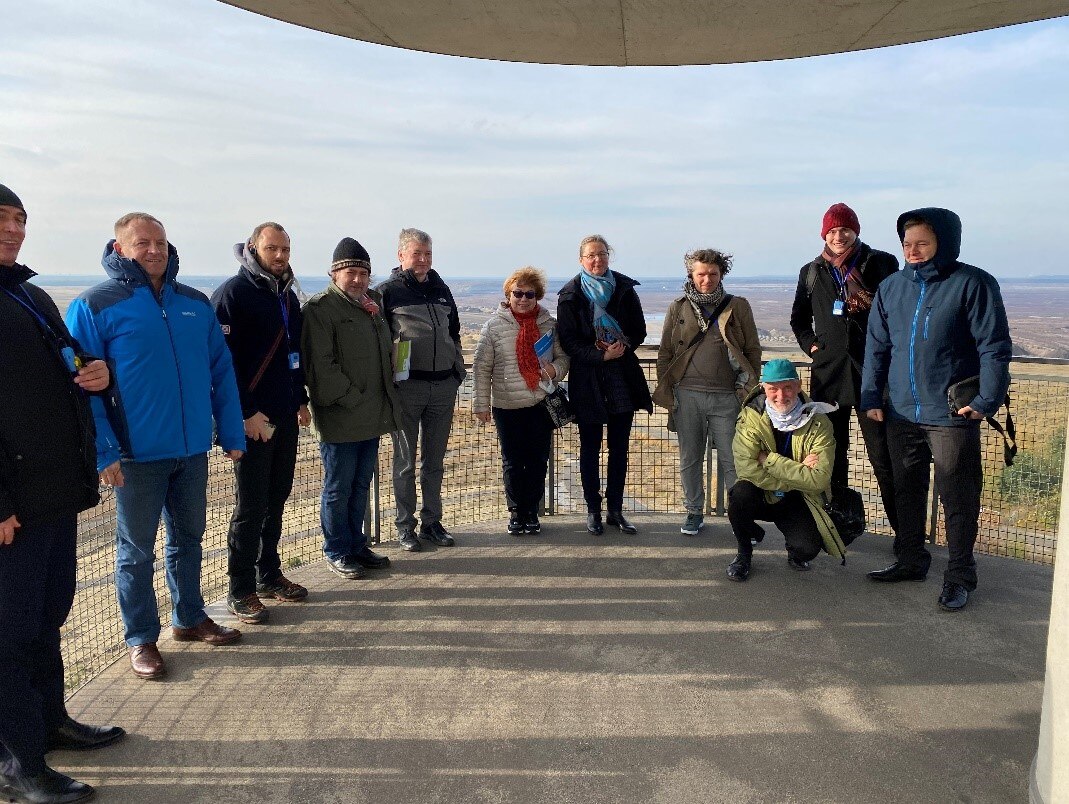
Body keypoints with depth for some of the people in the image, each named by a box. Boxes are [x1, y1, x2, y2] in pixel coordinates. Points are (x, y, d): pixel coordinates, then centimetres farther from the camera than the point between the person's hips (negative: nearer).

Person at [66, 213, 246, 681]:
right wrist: (103, 452, -15)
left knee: (188, 537, 17)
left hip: (193, 449, 5)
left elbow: (221, 371, 9)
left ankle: (189, 618, 35)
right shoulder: (94, 307, -6)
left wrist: (231, 434, 5)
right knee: (136, 549, 8)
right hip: (136, 455, -4)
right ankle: (141, 639, 23)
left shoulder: (195, 304, 7)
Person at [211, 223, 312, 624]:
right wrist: (247, 412, -18)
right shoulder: (233, 293, -9)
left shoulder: (288, 296, 15)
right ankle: (241, 590, 10)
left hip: (286, 416, 7)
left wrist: (301, 400, 16)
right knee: (251, 505, -2)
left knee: (276, 500, 14)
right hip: (253, 420, -7)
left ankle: (269, 575, 26)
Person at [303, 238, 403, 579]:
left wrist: (384, 402, 13)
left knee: (361, 486, 16)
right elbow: (321, 365, -17)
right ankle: (337, 552, 17)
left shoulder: (373, 303, 15)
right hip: (340, 419, -7)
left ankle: (357, 545, 29)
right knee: (338, 488, 4)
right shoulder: (320, 307, -10)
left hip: (372, 417, 8)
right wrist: (351, 399, -17)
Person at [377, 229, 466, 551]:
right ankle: (405, 527, 14)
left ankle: (432, 522, 22)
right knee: (405, 461, 4)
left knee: (435, 461, 12)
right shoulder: (389, 291, -1)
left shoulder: (441, 289, 15)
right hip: (407, 386, -4)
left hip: (444, 386, 5)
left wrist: (458, 371, 15)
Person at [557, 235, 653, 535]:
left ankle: (615, 510, 19)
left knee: (619, 447, 8)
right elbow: (568, 341, -7)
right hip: (587, 379, -2)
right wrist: (601, 355, -19)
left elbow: (639, 330, 5)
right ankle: (593, 511, 17)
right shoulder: (570, 295, -3)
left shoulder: (625, 288, 4)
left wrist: (624, 346, -14)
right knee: (590, 448, 6)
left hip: (623, 376, 3)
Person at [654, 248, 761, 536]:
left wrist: (749, 390, 0)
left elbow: (753, 350, 7)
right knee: (689, 459, 9)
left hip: (727, 396, -1)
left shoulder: (738, 307, 6)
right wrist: (665, 391, 2)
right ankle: (694, 512, 22)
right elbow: (664, 353, 9)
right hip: (687, 395, 2)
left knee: (731, 460, 2)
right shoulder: (678, 309, 9)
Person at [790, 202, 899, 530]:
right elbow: (799, 318, 23)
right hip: (828, 374, 4)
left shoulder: (881, 264, 1)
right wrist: (810, 344, 8)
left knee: (883, 456, -4)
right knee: (831, 455, 11)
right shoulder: (812, 272, 11)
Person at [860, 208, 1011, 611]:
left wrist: (987, 400, -14)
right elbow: (877, 347, 10)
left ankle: (959, 576, 17)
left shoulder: (973, 283, -7)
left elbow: (995, 347, -8)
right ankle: (910, 560, 31)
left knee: (958, 499, 4)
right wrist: (871, 397, 4)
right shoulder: (891, 287, 7)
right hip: (901, 414, 5)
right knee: (906, 493, 15)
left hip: (952, 415, -5)